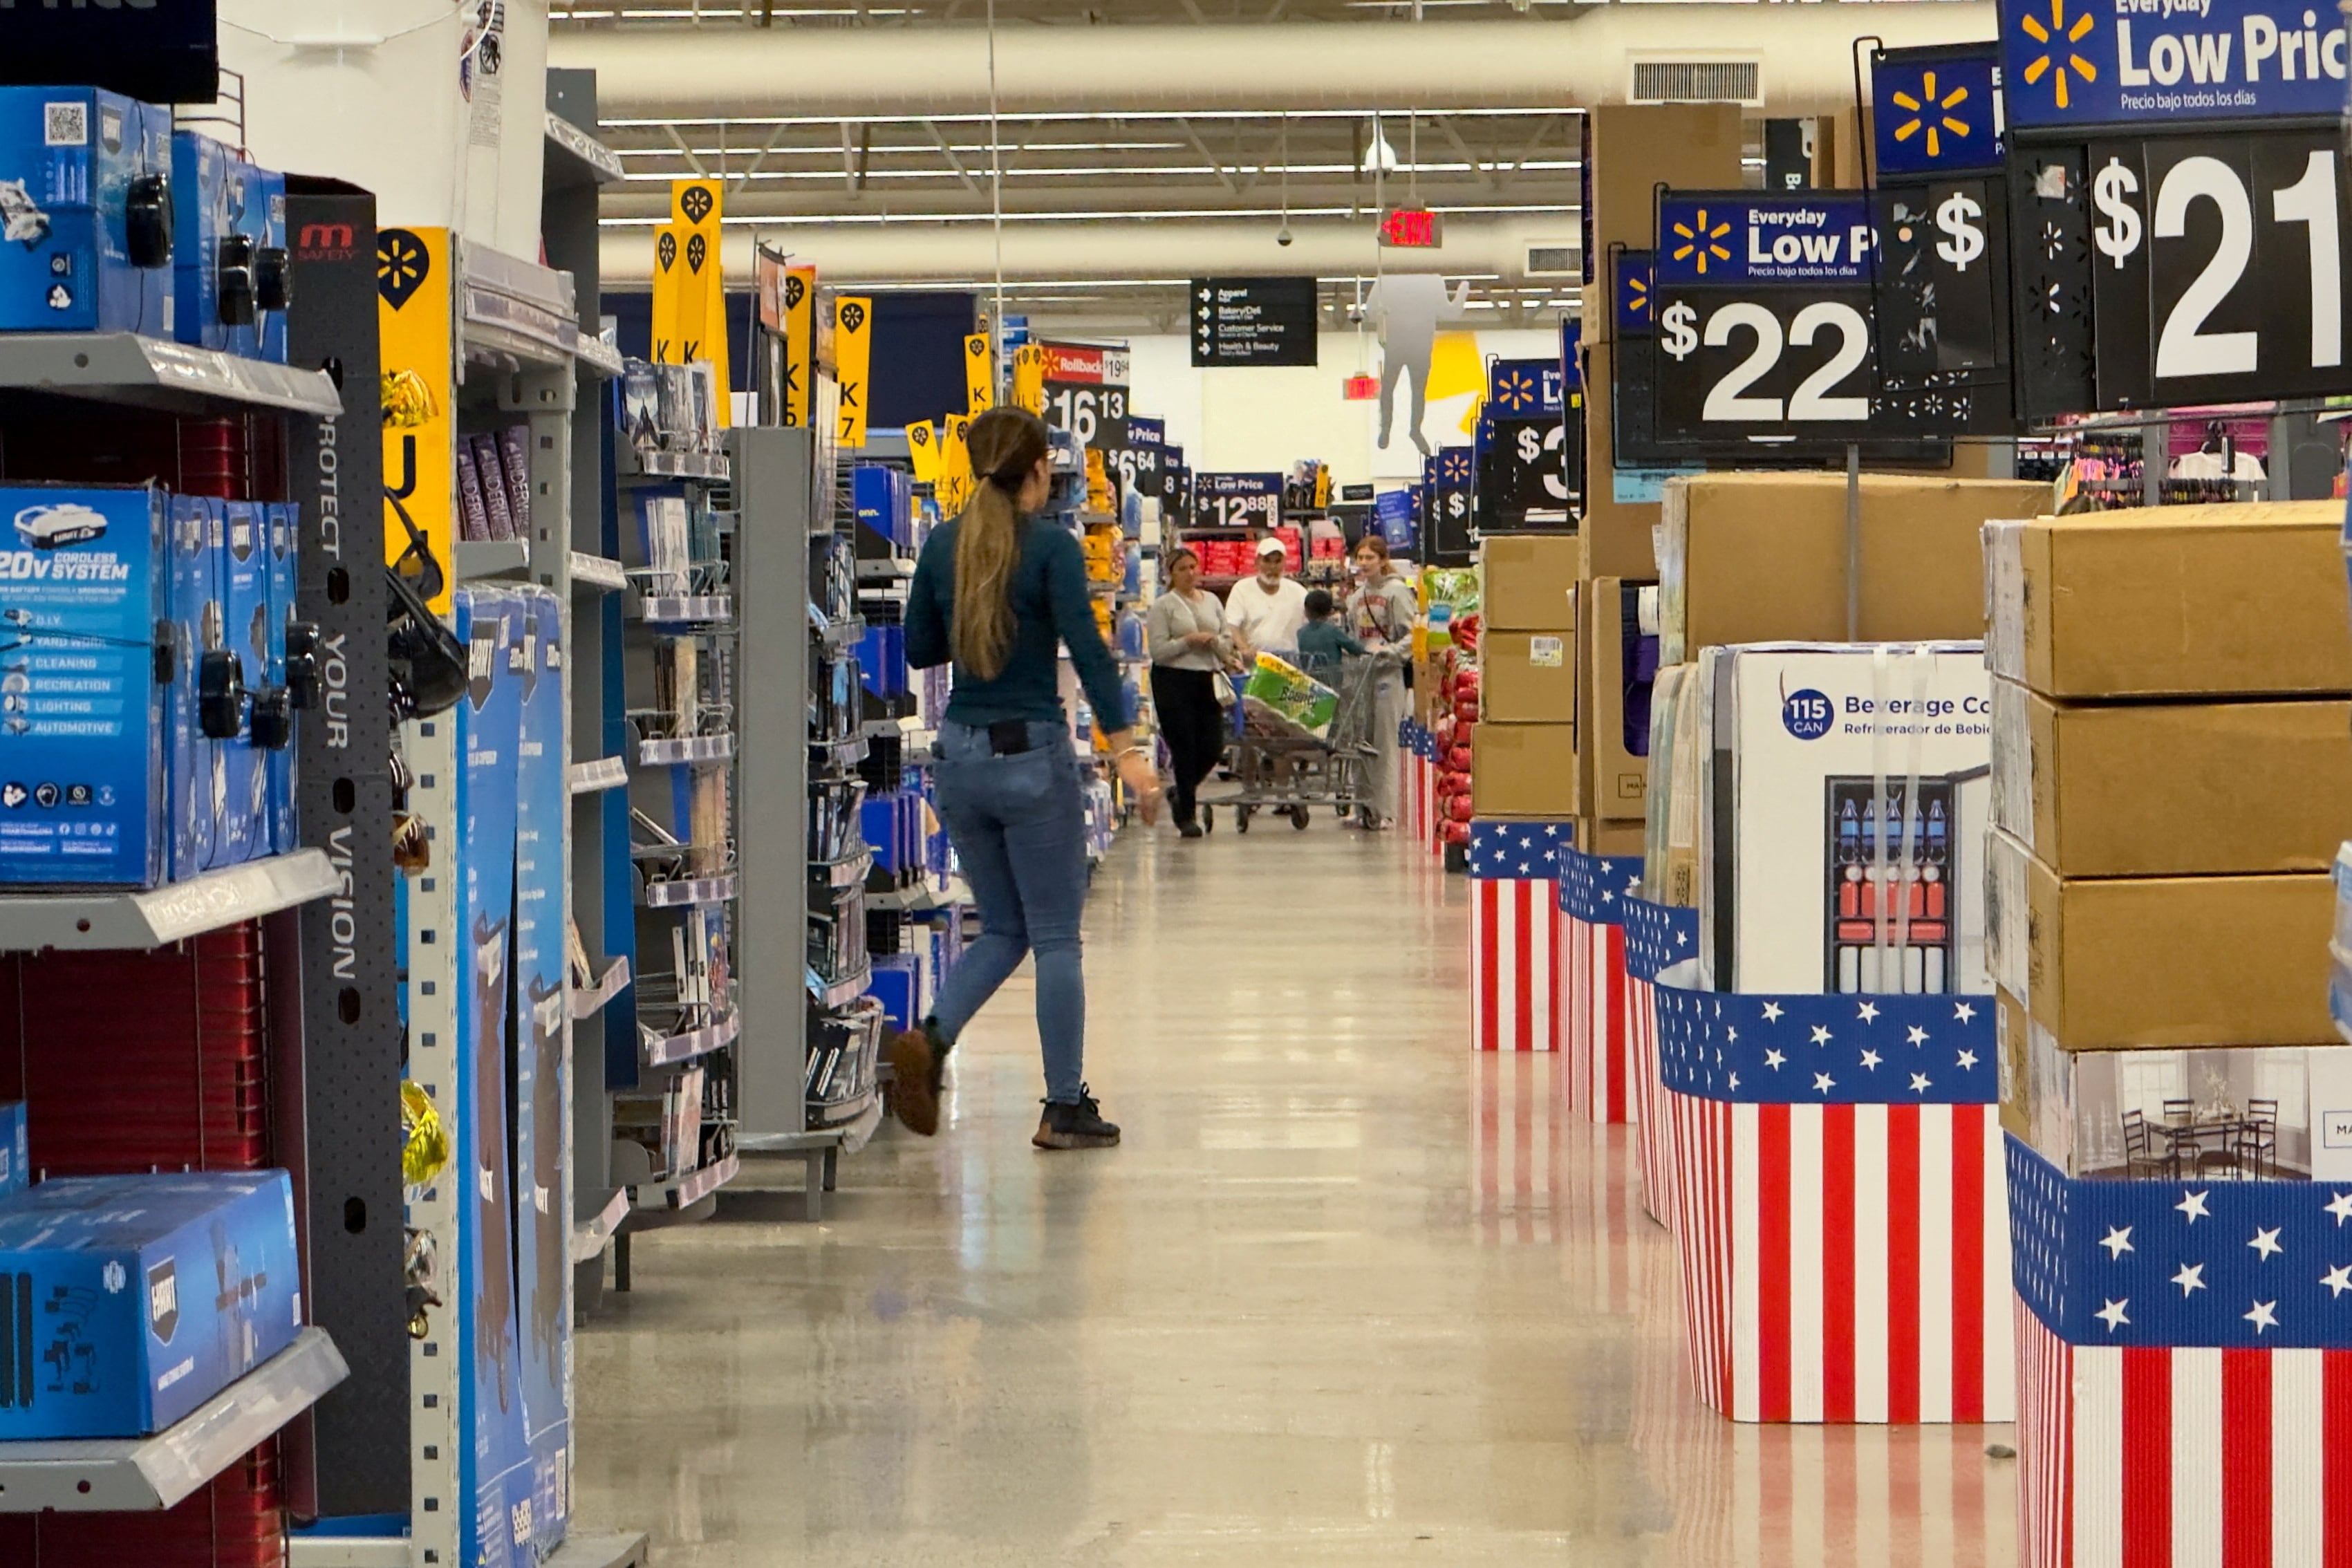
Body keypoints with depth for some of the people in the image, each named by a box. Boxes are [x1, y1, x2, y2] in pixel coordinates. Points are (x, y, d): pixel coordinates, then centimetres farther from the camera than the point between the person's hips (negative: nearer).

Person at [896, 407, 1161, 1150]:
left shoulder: (943, 545, 5)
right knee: (1056, 936, 4)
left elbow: (919, 649, 13)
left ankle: (930, 1039, -7)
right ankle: (1066, 1108, 6)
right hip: (1032, 754, -5)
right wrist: (1126, 749, -20)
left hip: (959, 755, 5)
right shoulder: (1051, 545, -10)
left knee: (1003, 929, 17)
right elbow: (1087, 648, -18)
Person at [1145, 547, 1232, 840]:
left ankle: (1183, 793, 28)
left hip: (1207, 680, 5)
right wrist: (1189, 641, -16)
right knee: (1184, 748, -4)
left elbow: (1228, 642, 14)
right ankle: (1187, 814, 6)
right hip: (1174, 682, -5)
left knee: (1213, 747, 2)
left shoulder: (1212, 601, 14)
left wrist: (1214, 641, -7)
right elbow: (1158, 650, -10)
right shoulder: (1163, 606, -2)